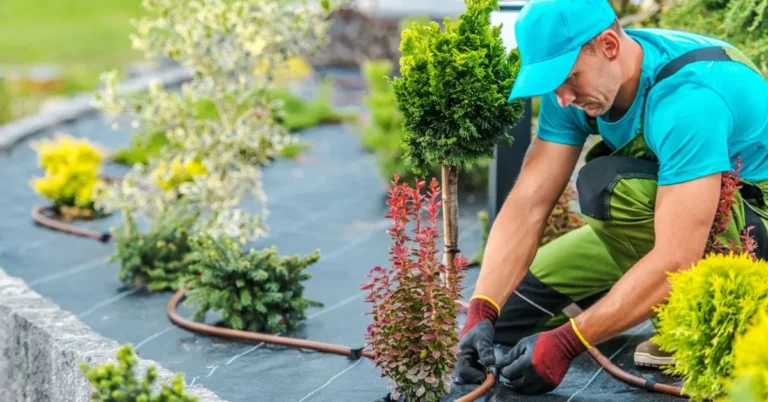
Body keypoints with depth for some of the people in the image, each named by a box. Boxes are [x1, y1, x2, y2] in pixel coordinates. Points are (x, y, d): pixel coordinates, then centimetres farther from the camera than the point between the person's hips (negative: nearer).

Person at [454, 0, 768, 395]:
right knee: (506, 309, 0)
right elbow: (527, 204, -14)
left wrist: (565, 344, -37)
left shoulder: (689, 98, -34)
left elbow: (676, 259, -37)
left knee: (609, 183, -33)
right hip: (660, 223, 7)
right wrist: (480, 312, -26)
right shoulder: (578, 80, -11)